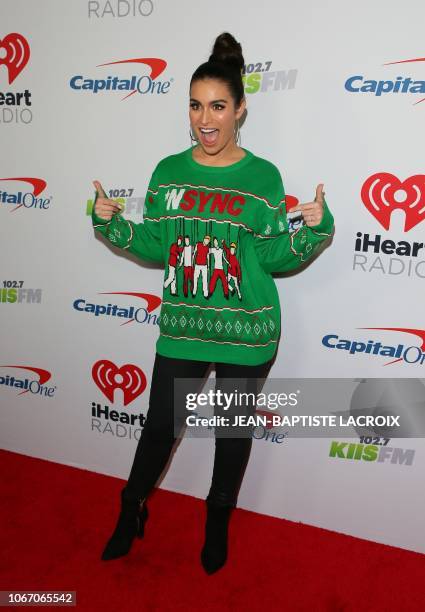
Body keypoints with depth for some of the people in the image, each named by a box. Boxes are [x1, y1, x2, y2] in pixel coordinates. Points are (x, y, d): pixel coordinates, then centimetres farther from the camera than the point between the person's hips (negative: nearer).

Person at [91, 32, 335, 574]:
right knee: (160, 424, 13)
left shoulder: (263, 177, -6)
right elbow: (156, 247, 6)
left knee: (233, 430, 14)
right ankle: (131, 513, 41)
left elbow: (272, 258, -5)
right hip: (182, 325, 2)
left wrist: (311, 230, -21)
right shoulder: (168, 172, 2)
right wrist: (110, 222, -6)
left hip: (246, 330, -1)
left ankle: (218, 523, 41)